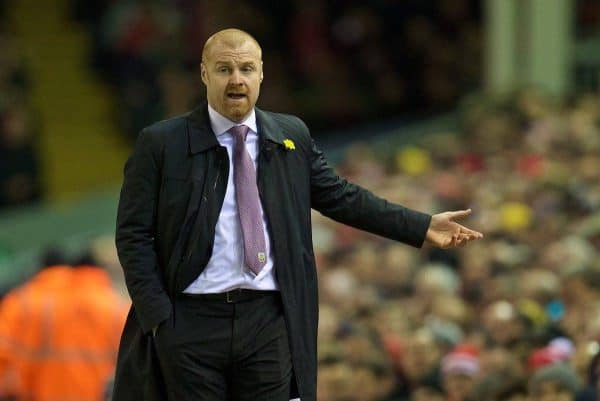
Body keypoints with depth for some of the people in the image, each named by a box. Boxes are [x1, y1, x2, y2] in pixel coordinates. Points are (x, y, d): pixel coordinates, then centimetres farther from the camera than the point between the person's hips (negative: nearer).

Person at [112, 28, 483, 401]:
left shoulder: (292, 136, 9)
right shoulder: (161, 143, -1)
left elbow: (341, 197, 17)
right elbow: (134, 235, -1)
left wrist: (423, 227, 13)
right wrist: (156, 316, -10)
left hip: (269, 321, 3)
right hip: (190, 323, -3)